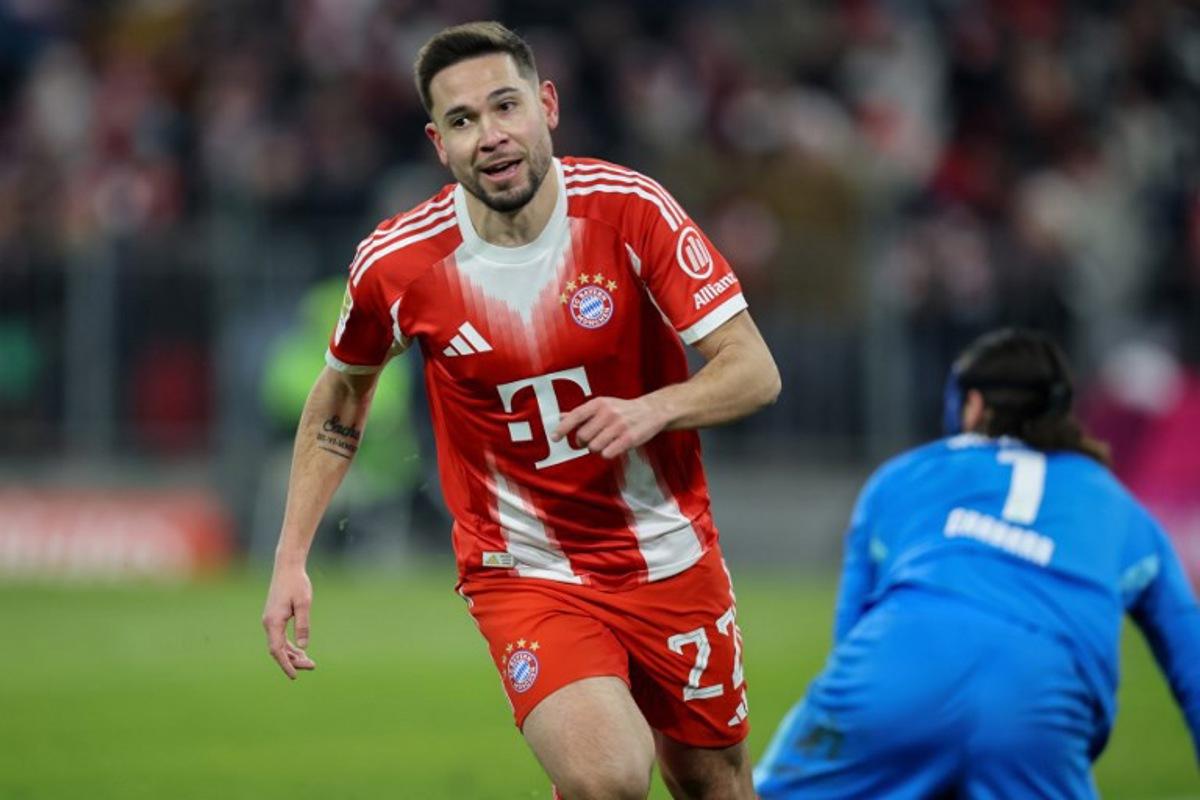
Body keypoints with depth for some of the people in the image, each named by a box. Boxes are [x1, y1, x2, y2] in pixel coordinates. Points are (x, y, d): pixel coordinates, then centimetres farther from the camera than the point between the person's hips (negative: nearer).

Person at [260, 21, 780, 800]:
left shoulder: (628, 209, -14)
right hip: (525, 575, -2)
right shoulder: (397, 264, -12)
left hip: (670, 556, 2)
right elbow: (341, 394, 9)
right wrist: (291, 558, 4)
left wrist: (651, 409, -34)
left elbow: (755, 371, -14)